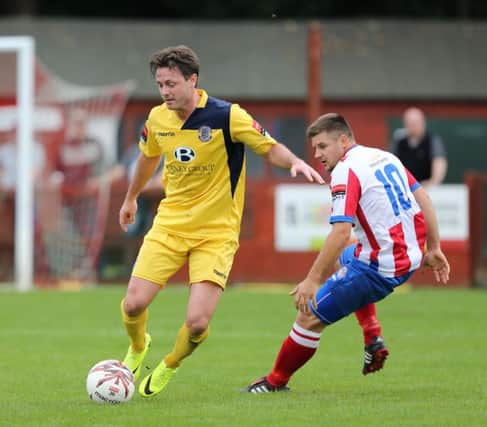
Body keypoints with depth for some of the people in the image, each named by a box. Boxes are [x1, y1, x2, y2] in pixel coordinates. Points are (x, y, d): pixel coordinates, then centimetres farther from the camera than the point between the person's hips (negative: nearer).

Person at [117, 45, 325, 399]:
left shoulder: (226, 116, -16)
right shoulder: (157, 119, 0)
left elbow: (270, 148, -8)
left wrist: (295, 162, -30)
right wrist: (131, 198, 34)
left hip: (216, 232, -4)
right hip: (169, 224, 4)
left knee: (197, 323, -15)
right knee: (133, 305, -10)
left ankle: (169, 366, 20)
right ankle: (138, 348, 27)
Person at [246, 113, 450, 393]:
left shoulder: (345, 171, -16)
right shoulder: (386, 157, 10)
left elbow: (341, 232, -25)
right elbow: (423, 199, 13)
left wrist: (312, 280, -22)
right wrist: (433, 248, 20)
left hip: (380, 268, -10)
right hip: (411, 257, 10)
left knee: (310, 317, 0)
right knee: (343, 257, 38)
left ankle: (276, 381, 15)